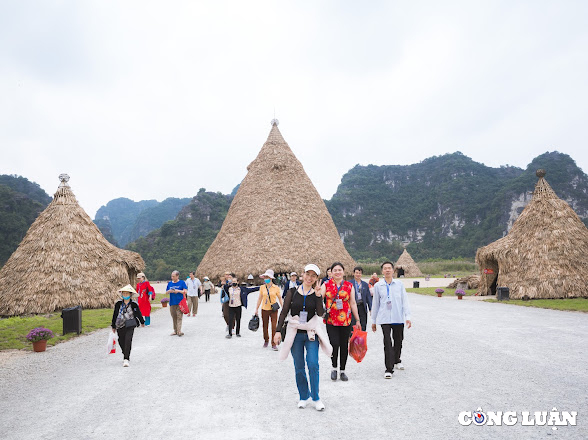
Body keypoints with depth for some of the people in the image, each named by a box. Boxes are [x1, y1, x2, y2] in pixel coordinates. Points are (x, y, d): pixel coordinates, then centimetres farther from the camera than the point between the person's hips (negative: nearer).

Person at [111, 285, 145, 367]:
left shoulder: (134, 305, -2)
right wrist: (113, 326, 14)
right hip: (120, 326, 3)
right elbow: (115, 315, 11)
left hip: (130, 326, -3)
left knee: (128, 341, -14)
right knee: (121, 342, 11)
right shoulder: (118, 304, 2)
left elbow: (138, 314, 12)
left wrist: (142, 322, 25)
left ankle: (126, 359, -14)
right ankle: (126, 355, 35)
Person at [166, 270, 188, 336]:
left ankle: (179, 331, -15)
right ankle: (175, 331, 15)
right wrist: (169, 291, -7)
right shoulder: (169, 283, 13)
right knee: (174, 317, 7)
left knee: (179, 317, -10)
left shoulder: (182, 282, 2)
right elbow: (166, 292, 15)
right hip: (172, 303, 4)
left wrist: (178, 291, -15)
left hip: (180, 303, -4)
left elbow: (185, 291, -2)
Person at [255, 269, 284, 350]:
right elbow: (260, 298, 9)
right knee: (265, 326, 11)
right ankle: (266, 340, 34)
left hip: (273, 310, -2)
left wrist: (282, 308, 5)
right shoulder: (262, 288, 2)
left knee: (274, 327, -6)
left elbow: (279, 298, 6)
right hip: (264, 309, 2)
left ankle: (273, 344, 4)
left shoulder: (276, 288, -4)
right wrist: (257, 309, 10)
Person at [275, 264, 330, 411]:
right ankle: (303, 397, 22)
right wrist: (278, 330, -3)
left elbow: (320, 313, -13)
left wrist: (318, 295, -21)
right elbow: (284, 312, 2)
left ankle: (316, 398, 7)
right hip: (295, 334, 1)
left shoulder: (317, 294, 1)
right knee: (299, 367, 7)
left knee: (313, 364, -9)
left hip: (311, 333, -1)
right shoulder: (293, 292, 2)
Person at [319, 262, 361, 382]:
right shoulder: (326, 285, 3)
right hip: (331, 320, -2)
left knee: (344, 345, 6)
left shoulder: (349, 286, 7)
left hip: (346, 320, 2)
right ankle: (334, 368, 14)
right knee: (334, 344, -11)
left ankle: (342, 371, 23)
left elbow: (353, 303, 10)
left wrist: (357, 320, 10)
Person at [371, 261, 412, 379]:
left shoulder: (399, 284, 4)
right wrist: (373, 320, 12)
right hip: (384, 319, -1)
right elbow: (375, 303, 9)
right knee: (387, 343, -9)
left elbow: (405, 301, 4)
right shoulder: (378, 286, 3)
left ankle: (397, 360, 39)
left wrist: (408, 317, -4)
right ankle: (389, 369, -3)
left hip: (398, 318, 2)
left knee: (398, 341, 14)